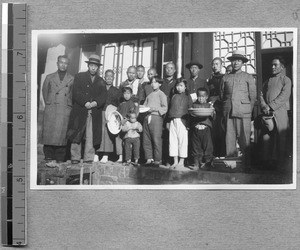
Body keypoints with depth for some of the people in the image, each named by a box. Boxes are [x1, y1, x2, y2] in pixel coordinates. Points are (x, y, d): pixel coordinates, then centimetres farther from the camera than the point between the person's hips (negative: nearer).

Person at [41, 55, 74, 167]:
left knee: (62, 134, -4)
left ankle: (59, 160, 3)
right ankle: (49, 158, 3)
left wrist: (69, 105, 7)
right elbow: (44, 91, 18)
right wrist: (48, 103, 13)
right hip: (50, 110, 1)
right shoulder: (49, 77, 12)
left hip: (65, 111, -1)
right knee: (49, 134, -3)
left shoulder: (72, 79, 9)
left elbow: (73, 95, 13)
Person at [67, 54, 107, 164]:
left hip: (94, 113, 2)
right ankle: (75, 158, 7)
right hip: (79, 112, -2)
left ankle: (88, 158, 4)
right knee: (76, 135, -2)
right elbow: (76, 93, -2)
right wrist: (85, 103, -14)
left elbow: (103, 97, 7)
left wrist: (95, 103, -13)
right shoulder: (79, 77, 10)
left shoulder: (101, 81, 18)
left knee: (91, 136, -2)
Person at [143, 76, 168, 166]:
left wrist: (155, 109, -18)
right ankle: (149, 159, 8)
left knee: (156, 140, -8)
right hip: (147, 117, 6)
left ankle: (157, 160, -4)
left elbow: (165, 108, -5)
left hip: (156, 117, -6)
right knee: (146, 140, 2)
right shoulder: (149, 95, 22)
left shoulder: (161, 94, 4)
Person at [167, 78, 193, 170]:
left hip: (182, 120, -4)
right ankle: (175, 162, 11)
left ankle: (181, 162, 2)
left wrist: (189, 122, -7)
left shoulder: (187, 96, 5)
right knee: (172, 141, 4)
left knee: (182, 140, -5)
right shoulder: (174, 96, 16)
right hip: (173, 120, 4)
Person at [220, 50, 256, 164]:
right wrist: (225, 108, 11)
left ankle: (247, 162, -1)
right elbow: (221, 95, 19)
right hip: (228, 112, 2)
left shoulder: (248, 77, 11)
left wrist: (249, 111, 3)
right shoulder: (225, 78, 16)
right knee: (229, 137, -1)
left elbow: (253, 96, 9)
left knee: (244, 137, -6)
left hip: (243, 111, -2)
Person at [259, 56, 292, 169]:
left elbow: (283, 96, -7)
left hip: (279, 112, -4)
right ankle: (266, 160, 3)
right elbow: (261, 94, 11)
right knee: (265, 136, -1)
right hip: (267, 113, 4)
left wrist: (270, 106, -14)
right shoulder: (267, 81, 20)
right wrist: (264, 106, -7)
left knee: (281, 137, -2)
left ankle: (279, 161, 4)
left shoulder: (286, 80, 6)